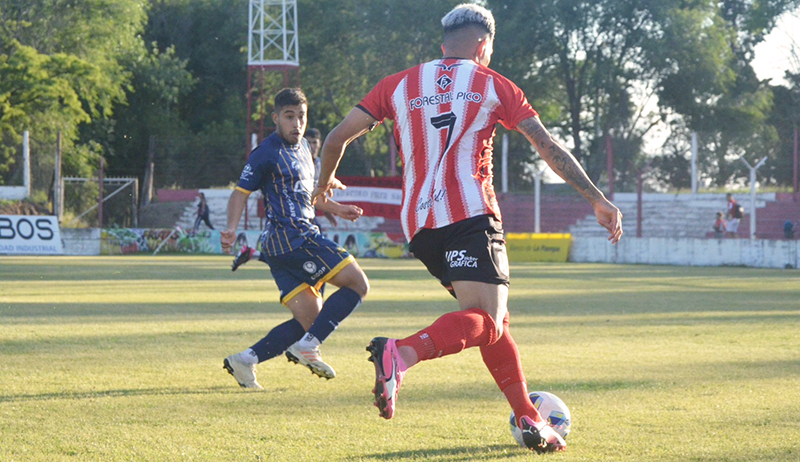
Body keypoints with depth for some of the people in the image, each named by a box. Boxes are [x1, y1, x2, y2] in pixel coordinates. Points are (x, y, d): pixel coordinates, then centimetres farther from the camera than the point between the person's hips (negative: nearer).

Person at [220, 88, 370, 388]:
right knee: (358, 285, -11)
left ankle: (246, 360, 1)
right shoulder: (267, 153, -8)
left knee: (311, 320, 5)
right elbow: (241, 192, -11)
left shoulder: (301, 147, 20)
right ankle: (308, 345, -15)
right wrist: (231, 228, -25)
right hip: (291, 238, -9)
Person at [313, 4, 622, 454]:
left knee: (492, 319, 15)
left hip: (418, 223, 5)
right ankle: (401, 353, -44)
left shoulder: (399, 85, 20)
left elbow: (338, 137, 18)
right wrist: (598, 200, 15)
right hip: (470, 213, -5)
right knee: (484, 321, -17)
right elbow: (549, 147, 12)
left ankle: (529, 419, 8)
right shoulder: (493, 85, 14)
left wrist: (326, 181, 37)